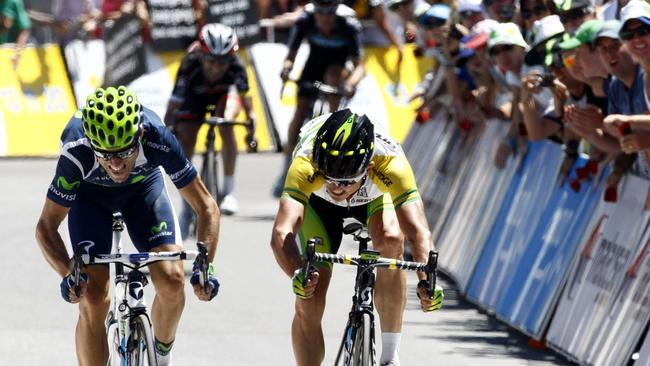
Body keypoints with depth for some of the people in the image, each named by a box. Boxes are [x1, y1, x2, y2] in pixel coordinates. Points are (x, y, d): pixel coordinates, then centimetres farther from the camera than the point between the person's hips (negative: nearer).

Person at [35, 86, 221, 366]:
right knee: (93, 297, -17)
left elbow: (206, 207, -26)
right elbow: (46, 226, -26)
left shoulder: (158, 139, -38)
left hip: (143, 185, 1)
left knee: (171, 280, -17)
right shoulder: (76, 153, -39)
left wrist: (204, 266, -39)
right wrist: (68, 273, -43)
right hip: (90, 193, -1)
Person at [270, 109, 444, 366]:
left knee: (391, 240, -32)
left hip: (375, 197, 0)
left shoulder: (390, 164, -42)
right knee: (309, 302, -11)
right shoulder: (305, 165, -42)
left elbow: (419, 231, -49)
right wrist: (298, 274, -71)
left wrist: (426, 280, -66)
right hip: (318, 201, 0)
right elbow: (281, 234, -52)